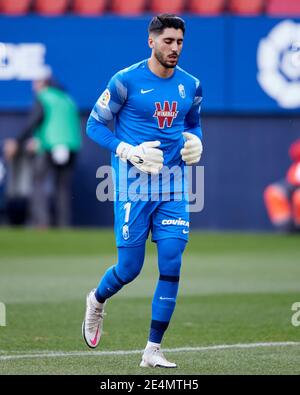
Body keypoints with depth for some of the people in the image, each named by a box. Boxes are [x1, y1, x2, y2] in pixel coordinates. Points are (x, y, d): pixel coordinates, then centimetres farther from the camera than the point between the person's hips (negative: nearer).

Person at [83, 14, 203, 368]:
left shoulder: (190, 85, 7)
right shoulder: (126, 81, -7)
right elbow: (94, 124, -2)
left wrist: (195, 143, 1)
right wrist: (129, 152, -15)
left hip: (173, 188, 4)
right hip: (133, 187, -4)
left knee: (171, 266, -7)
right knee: (130, 268, 0)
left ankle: (153, 349, 2)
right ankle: (97, 300, 36)